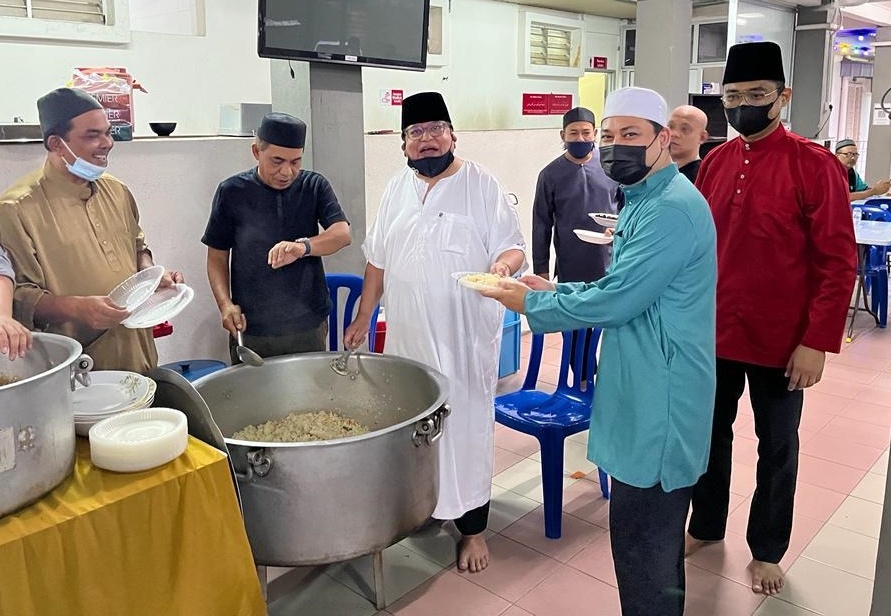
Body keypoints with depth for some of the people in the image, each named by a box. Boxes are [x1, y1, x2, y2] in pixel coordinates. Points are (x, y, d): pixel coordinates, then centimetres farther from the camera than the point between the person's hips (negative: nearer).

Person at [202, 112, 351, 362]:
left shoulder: (314, 186, 2)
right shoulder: (231, 192, -1)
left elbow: (342, 234, -11)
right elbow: (217, 258, 4)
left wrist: (303, 246, -30)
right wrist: (225, 304, -12)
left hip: (309, 327, 1)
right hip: (250, 331, -1)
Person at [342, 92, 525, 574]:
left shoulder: (482, 186, -3)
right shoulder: (397, 188, 11)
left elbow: (513, 246, -5)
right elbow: (378, 260, 15)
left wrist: (504, 263, -28)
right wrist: (362, 319, 15)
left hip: (464, 339, -4)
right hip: (407, 336, 5)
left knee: (465, 426, 2)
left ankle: (472, 528, 17)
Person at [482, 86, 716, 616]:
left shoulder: (672, 209, -21)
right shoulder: (647, 199, 14)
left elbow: (613, 303, -23)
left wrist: (532, 305, -10)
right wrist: (555, 290, 8)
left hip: (659, 402, -10)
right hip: (650, 395, 10)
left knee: (642, 544, 2)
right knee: (657, 536, 23)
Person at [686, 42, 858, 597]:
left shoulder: (815, 165, -11)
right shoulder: (714, 163, 4)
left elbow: (839, 261, -12)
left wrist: (818, 342, -15)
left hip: (780, 342, -4)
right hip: (713, 335, 4)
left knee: (776, 448, 13)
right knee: (711, 434, 18)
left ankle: (767, 550, 33)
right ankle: (707, 525, 40)